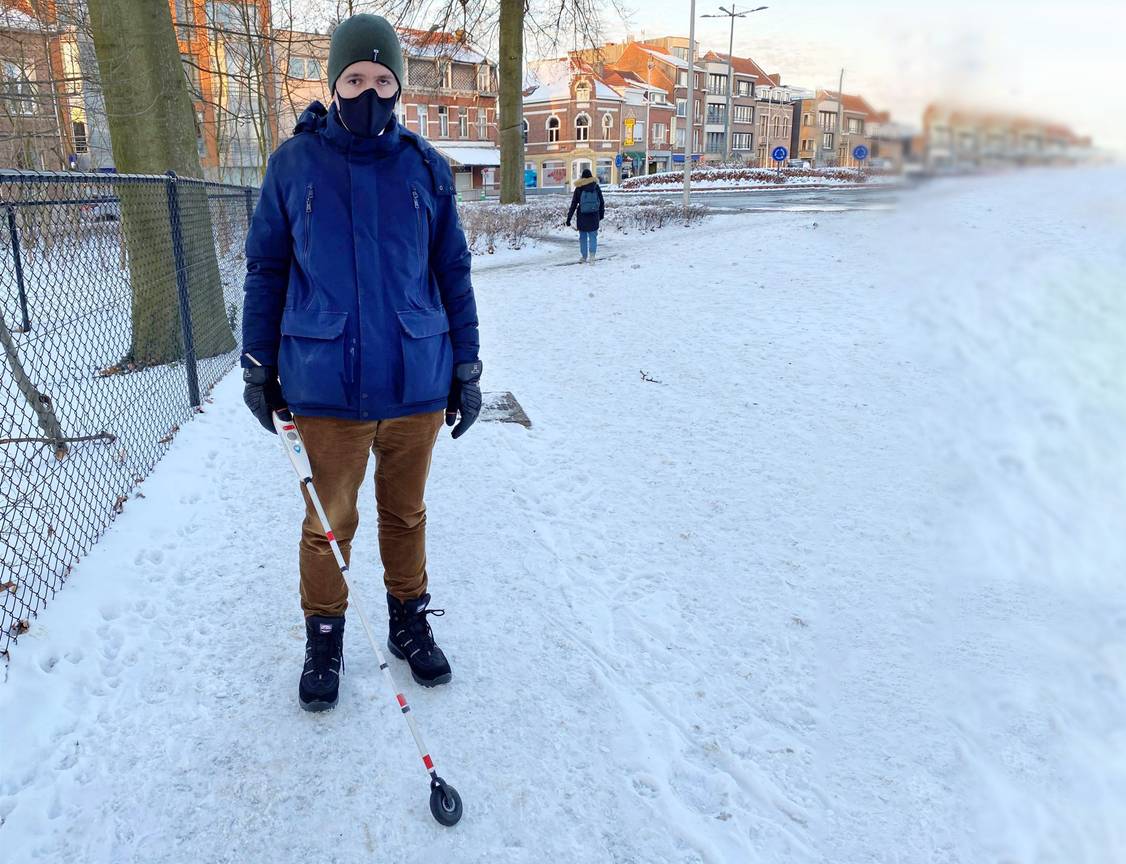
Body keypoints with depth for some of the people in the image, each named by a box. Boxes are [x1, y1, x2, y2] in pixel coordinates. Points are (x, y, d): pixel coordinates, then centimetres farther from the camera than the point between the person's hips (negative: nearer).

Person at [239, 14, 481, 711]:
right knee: (329, 523, 10)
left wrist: (467, 369, 6)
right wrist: (259, 365, 5)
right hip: (325, 387, -1)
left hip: (417, 385, 1)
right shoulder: (295, 162, 0)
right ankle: (324, 637, 32)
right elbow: (266, 269, 6)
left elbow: (453, 274, 7)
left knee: (406, 514, 16)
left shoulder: (426, 168, 3)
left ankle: (410, 622, 36)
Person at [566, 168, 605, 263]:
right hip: (594, 216, 1)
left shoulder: (578, 188, -4)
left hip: (582, 216, -1)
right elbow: (602, 202, 8)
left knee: (583, 237, 11)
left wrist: (569, 217, 2)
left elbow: (574, 204, -2)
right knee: (593, 236, 6)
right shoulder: (596, 187, 1)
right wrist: (602, 214, 21)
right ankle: (592, 254, -12)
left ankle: (584, 257, 16)